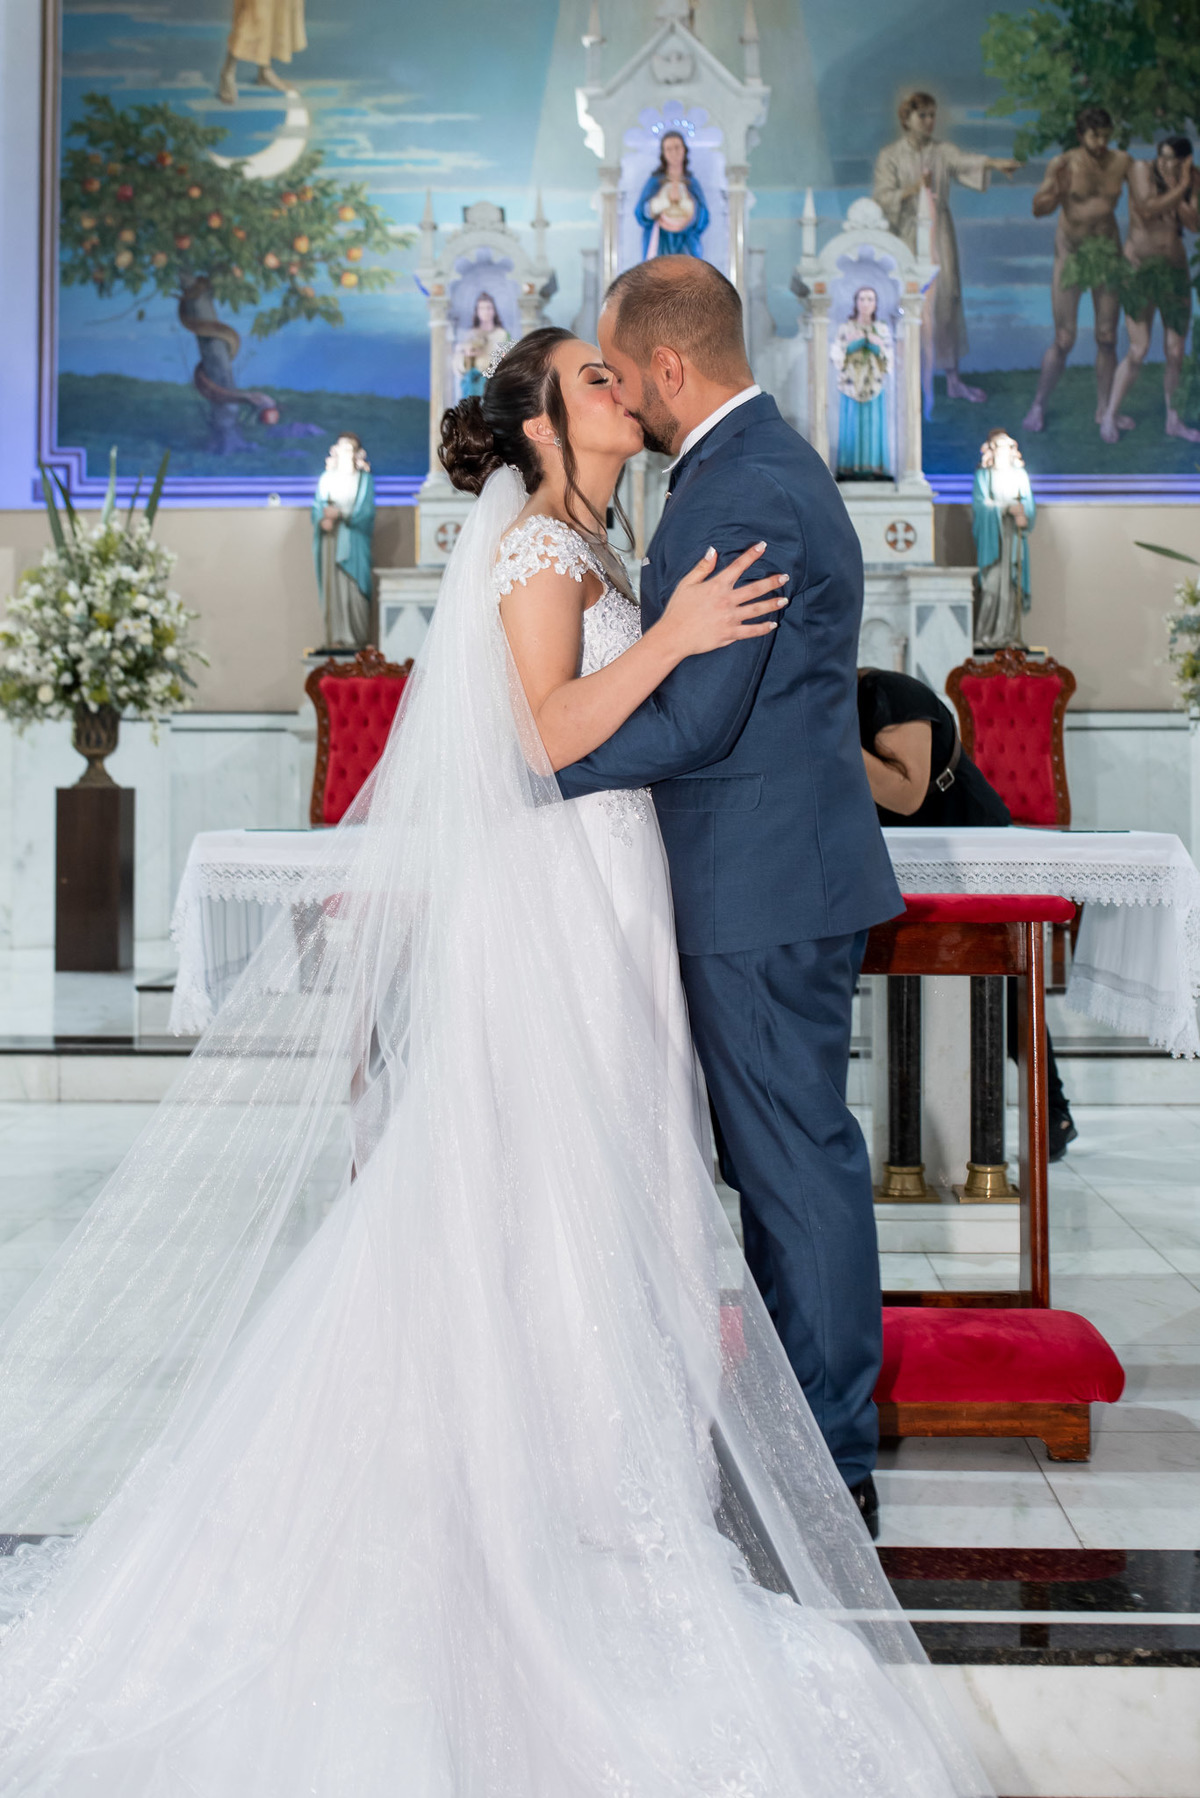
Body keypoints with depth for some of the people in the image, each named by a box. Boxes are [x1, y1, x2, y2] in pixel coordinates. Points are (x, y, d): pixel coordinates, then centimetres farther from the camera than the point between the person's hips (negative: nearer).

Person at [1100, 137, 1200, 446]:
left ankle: (1173, 420, 19)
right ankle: (1110, 415, 2)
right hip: (1140, 267, -4)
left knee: (1175, 352, 6)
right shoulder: (1142, 170, -5)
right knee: (1139, 349, -11)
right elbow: (1147, 210, -18)